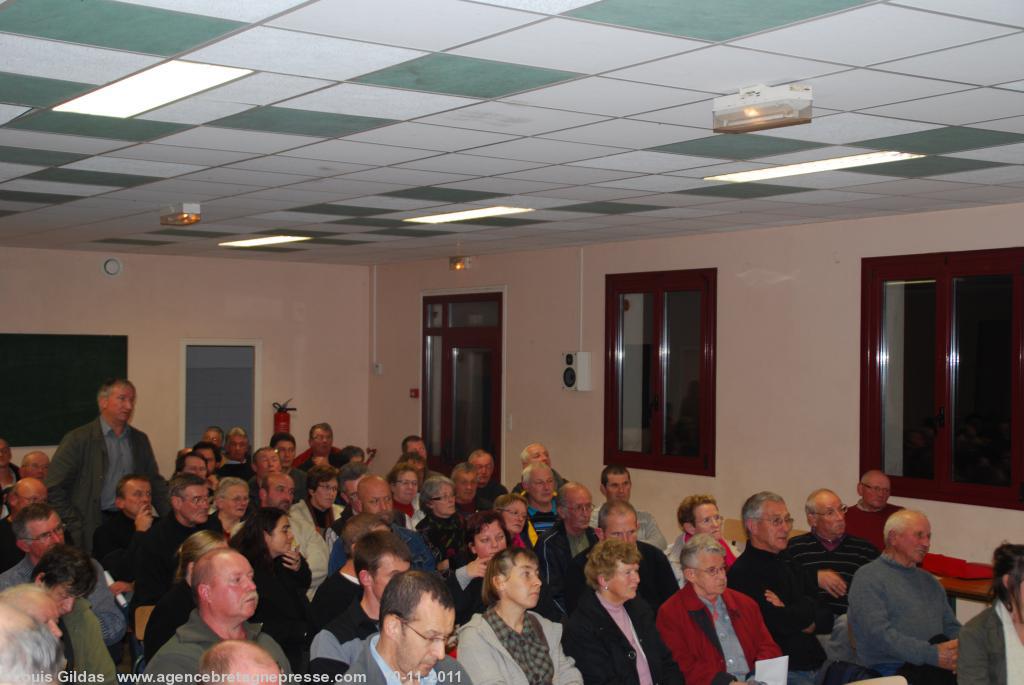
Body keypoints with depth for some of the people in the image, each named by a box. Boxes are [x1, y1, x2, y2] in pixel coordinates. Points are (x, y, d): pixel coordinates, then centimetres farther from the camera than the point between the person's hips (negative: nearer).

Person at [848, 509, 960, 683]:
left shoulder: (930, 581, 27)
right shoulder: (868, 577, 1)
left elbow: (952, 627, 24)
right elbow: (878, 633, -12)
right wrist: (932, 654, -21)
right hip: (891, 671, -6)